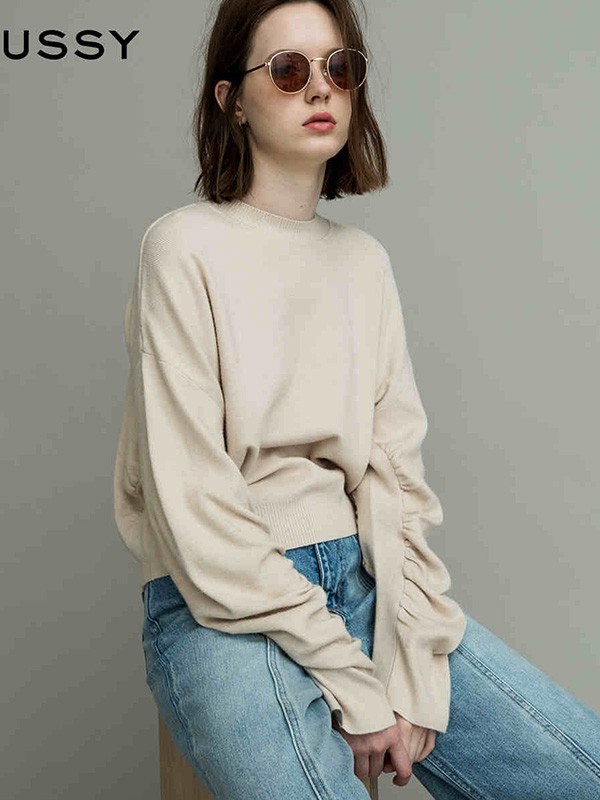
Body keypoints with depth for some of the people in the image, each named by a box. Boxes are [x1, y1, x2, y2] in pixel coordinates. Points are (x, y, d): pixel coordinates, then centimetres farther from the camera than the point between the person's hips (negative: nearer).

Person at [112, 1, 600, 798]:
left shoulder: (366, 260, 9)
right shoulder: (187, 247, -7)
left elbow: (395, 468, 3)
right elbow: (193, 503, -13)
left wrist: (413, 668, -8)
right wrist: (353, 686, -14)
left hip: (363, 578, 5)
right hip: (225, 606, -4)